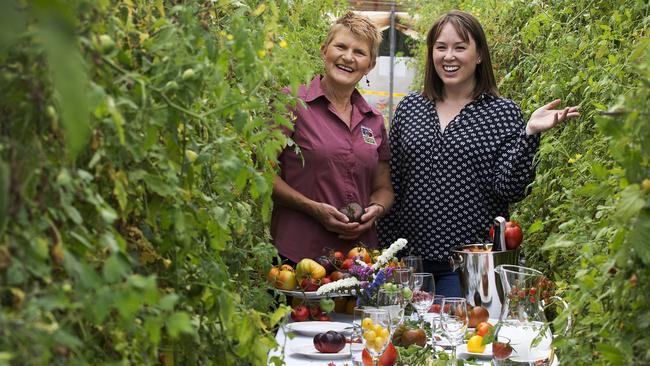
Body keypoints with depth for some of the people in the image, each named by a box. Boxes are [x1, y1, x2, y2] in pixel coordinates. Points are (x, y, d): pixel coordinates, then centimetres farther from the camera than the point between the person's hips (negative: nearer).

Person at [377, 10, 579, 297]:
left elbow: (510, 190, -9)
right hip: (409, 258, 3)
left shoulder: (503, 112, -1)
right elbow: (391, 185, 10)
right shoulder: (409, 108, 7)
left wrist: (530, 134, -20)